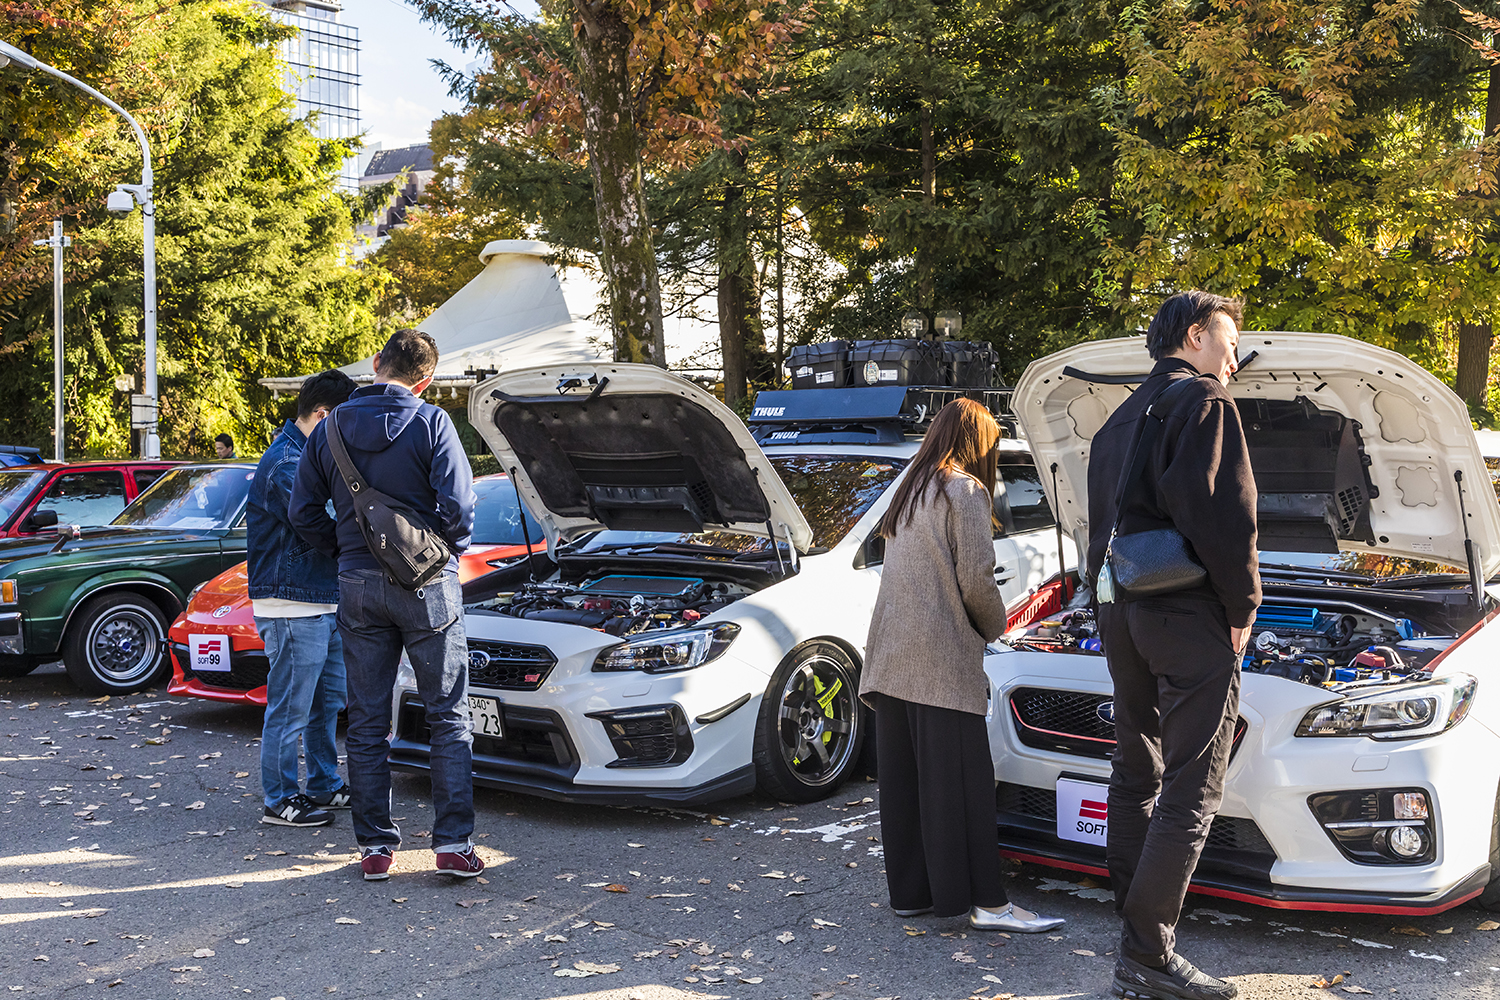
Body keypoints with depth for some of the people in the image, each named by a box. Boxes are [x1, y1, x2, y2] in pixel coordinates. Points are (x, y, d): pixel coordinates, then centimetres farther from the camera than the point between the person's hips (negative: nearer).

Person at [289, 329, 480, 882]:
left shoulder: (331, 428, 5)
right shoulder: (430, 423, -8)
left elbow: (303, 511, 6)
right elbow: (457, 505, -15)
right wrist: (452, 549, 4)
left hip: (358, 585, 3)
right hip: (426, 586, -3)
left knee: (366, 722, 10)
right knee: (448, 717, 5)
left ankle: (374, 846, 14)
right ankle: (454, 844, 4)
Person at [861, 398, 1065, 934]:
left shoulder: (909, 492, 19)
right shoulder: (966, 492, -6)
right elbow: (976, 581, -13)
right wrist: (995, 627, 6)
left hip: (891, 656, 8)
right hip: (942, 659, -8)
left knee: (902, 778, 10)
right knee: (960, 780, -5)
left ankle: (909, 891, 17)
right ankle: (986, 901, -1)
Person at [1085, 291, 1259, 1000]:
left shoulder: (1116, 422, 21)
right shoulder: (1203, 402, -6)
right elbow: (1224, 514, -16)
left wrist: (1111, 598, 18)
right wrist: (1243, 608, -8)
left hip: (1121, 614, 9)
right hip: (1189, 618, -9)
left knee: (1136, 774, 14)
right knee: (1191, 790, -6)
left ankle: (1135, 929, 20)